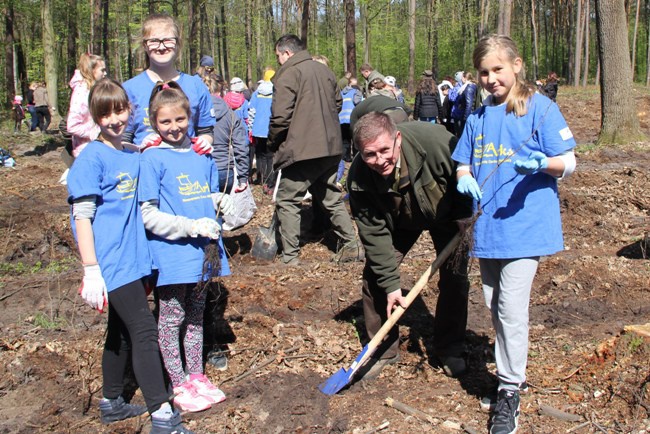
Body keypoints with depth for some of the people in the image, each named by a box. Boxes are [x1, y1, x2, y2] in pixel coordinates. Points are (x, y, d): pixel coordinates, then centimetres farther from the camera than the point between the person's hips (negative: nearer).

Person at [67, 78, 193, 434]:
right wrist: (91, 271, -18)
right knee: (144, 330, -9)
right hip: (112, 264, -8)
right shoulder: (92, 158, -11)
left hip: (131, 260, 8)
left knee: (122, 331, 17)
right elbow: (82, 216, -14)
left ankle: (112, 403, 33)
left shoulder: (134, 157, 10)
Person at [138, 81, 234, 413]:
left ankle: (196, 376, 34)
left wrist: (221, 201, -6)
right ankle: (179, 387, 22)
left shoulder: (201, 154, 6)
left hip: (202, 249, 6)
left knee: (195, 315, 19)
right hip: (171, 253, -5)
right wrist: (191, 226, -22)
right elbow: (148, 215, -14)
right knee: (172, 318, 8)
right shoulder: (152, 159, -10)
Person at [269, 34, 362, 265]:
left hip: (301, 150, -7)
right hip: (330, 148, 8)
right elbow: (337, 103, 22)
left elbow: (280, 116, -17)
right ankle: (351, 246, 21)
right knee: (331, 197, 19)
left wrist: (273, 143, -1)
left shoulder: (287, 74, -11)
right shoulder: (324, 70, 13)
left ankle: (289, 257, 4)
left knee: (287, 201, 3)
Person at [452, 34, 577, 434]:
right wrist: (466, 179, -7)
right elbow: (463, 162, 16)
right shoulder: (479, 117, 11)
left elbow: (568, 161, -7)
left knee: (512, 307, -10)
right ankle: (511, 374, 32)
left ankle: (510, 392, 3)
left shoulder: (540, 107, -5)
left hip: (525, 224, -6)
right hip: (487, 227, 6)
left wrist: (542, 164, -28)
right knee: (495, 307, 14)